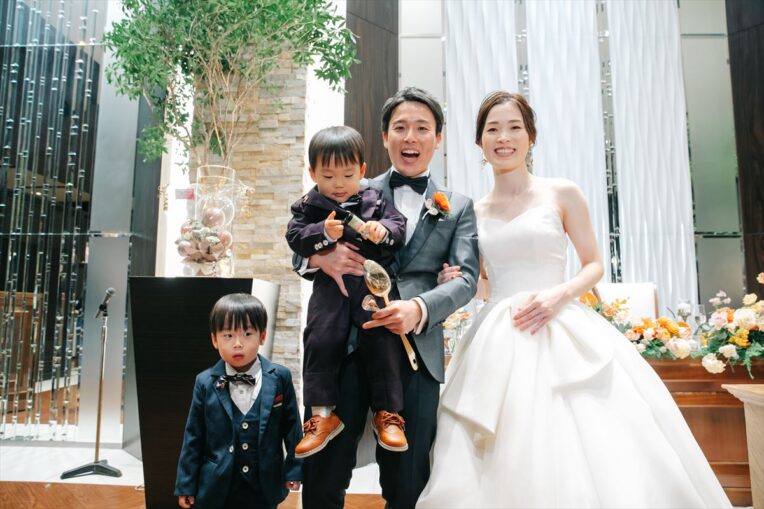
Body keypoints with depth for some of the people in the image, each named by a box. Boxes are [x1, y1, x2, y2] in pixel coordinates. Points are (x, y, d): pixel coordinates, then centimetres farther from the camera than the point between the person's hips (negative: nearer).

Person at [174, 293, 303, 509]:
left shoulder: (280, 378, -9)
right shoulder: (205, 383, -7)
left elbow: (291, 426, -1)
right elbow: (194, 436, -2)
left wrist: (293, 470, 1)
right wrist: (186, 484, 1)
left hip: (264, 487, 0)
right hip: (216, 488, 0)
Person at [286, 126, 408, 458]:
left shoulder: (375, 201, 11)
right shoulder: (308, 206, 10)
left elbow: (399, 226, 3)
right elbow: (295, 237, 0)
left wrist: (383, 230, -19)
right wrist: (323, 233, -17)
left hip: (373, 285, 0)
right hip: (330, 287, 1)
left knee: (382, 343, -5)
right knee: (320, 343, -5)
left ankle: (387, 413, 10)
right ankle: (322, 415, 10)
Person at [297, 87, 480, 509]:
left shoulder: (457, 207, 14)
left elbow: (466, 277, 2)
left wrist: (420, 309, -18)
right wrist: (319, 256, -14)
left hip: (417, 351, 1)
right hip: (346, 344, 0)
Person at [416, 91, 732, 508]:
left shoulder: (563, 194, 3)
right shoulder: (473, 211, 10)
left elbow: (594, 265, 5)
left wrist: (559, 294, -14)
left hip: (564, 337, -2)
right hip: (497, 343, 2)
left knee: (587, 457, -5)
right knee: (506, 464, 1)